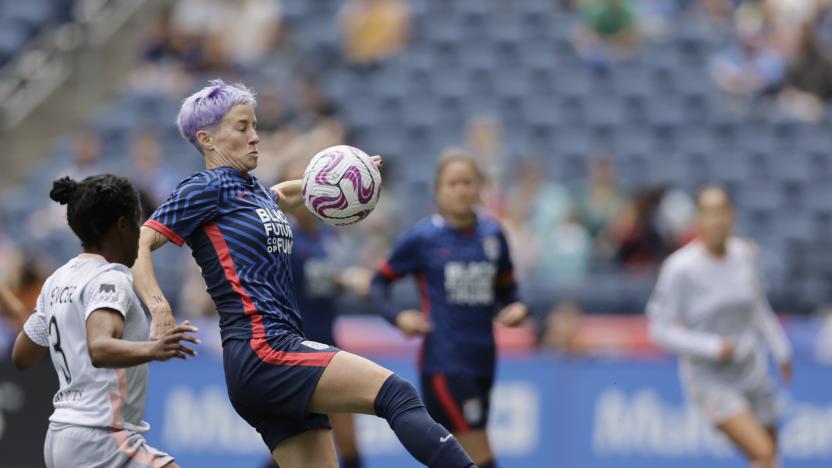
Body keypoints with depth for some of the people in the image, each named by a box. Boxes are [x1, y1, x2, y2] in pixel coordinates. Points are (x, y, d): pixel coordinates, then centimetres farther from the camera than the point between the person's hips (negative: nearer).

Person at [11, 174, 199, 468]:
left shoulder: (57, 281, 12)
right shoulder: (109, 279, -12)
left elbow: (22, 357, 22)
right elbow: (99, 349, -31)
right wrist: (152, 350, -47)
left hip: (62, 436, 10)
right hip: (101, 439, -10)